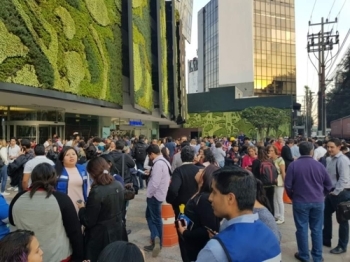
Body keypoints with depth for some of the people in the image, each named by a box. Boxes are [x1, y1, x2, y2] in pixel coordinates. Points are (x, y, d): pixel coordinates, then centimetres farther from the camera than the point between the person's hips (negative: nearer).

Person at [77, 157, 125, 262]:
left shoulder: (96, 192, -26)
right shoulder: (119, 185, -4)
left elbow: (88, 222, -18)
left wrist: (82, 209, -1)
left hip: (100, 236, -6)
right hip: (117, 231, 7)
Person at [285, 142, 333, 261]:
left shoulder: (293, 165, -10)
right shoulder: (319, 165, -3)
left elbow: (288, 185, -10)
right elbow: (329, 185, 5)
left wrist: (292, 196, 9)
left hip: (300, 201, -2)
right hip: (318, 202, 2)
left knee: (302, 229, 8)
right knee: (317, 229, 12)